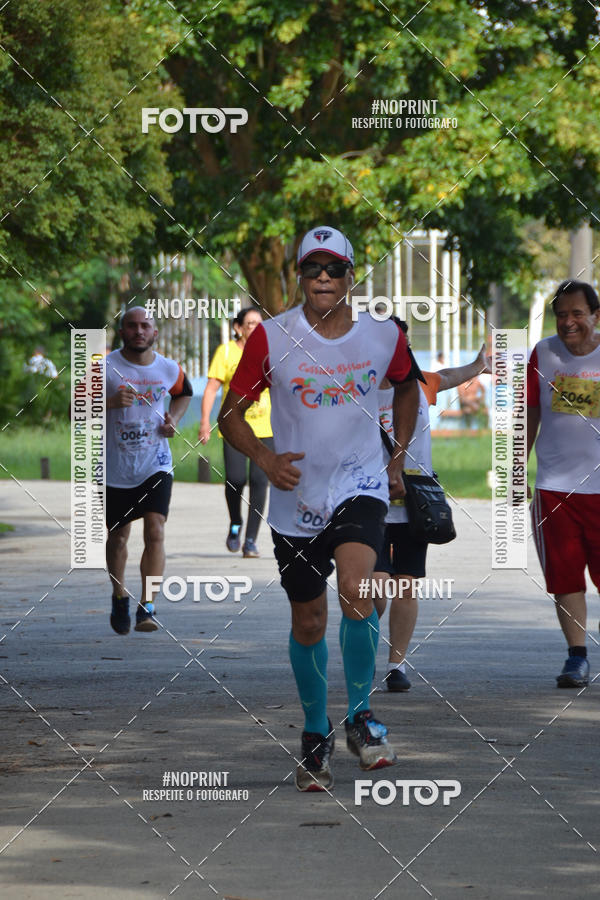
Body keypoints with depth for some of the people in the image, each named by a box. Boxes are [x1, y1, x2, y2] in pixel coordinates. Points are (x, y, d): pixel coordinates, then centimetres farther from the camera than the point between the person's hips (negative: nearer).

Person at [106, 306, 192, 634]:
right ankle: (120, 597, 37)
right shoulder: (104, 368, -7)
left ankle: (147, 608, -16)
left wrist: (173, 419, 4)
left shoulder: (170, 369, 1)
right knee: (117, 537, 12)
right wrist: (111, 403, -24)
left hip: (156, 465, 0)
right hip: (115, 468, 0)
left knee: (155, 532, -16)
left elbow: (184, 393, 24)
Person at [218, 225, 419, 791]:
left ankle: (360, 715, -8)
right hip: (297, 496, 1)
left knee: (357, 588, -26)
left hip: (361, 485, -1)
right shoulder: (272, 338, -7)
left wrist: (398, 457, 16)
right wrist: (265, 459, -18)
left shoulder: (384, 336, -1)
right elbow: (231, 414, -1)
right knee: (308, 623, 9)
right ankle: (315, 734, 30)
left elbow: (406, 387, 21)